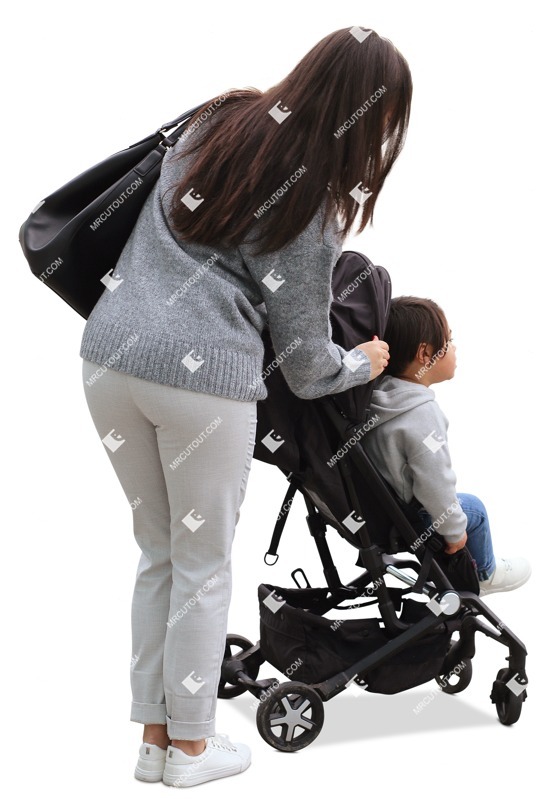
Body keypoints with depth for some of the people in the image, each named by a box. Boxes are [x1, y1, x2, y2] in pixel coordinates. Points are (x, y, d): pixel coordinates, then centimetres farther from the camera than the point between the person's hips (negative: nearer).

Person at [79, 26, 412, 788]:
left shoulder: (216, 117, 10)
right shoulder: (312, 203, -5)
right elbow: (304, 360, 2)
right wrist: (361, 364, 22)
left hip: (111, 351, 6)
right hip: (204, 376, -6)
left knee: (158, 551, 19)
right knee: (204, 565, 13)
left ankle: (152, 736, 30)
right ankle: (191, 746, 28)